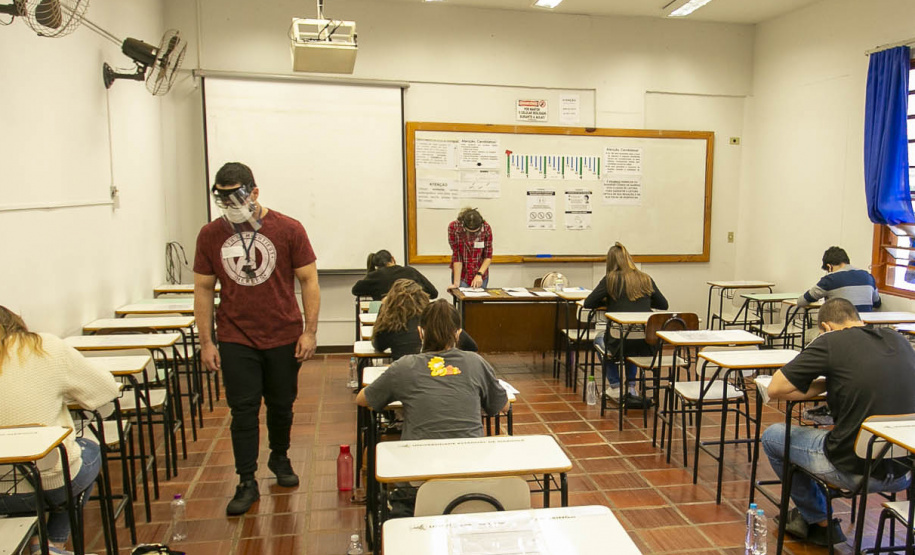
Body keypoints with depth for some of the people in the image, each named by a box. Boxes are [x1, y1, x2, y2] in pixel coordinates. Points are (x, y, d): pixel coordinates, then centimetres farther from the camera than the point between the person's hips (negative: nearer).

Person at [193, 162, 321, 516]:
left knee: (281, 406, 14)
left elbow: (308, 280, -2)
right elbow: (203, 289, 5)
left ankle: (280, 459, 39)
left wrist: (309, 331, -8)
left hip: (284, 338, 0)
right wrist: (206, 342, 2)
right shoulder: (210, 235, 2)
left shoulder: (288, 230, -4)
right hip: (236, 340, 1)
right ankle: (246, 483, 16)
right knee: (243, 412, 3)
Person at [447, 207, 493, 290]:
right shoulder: (454, 227, -17)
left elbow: (488, 256, -5)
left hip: (480, 276, 1)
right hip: (462, 275, -1)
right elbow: (457, 255, -15)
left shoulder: (486, 228, -13)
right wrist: (456, 282, -18)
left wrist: (479, 274, -18)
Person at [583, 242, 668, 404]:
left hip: (621, 341, -4)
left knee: (600, 338, 30)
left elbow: (588, 303, -1)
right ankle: (631, 387, 33)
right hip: (647, 344, 4)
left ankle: (616, 388, 26)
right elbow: (663, 305, 18)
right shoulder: (646, 279, 9)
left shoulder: (610, 279, -1)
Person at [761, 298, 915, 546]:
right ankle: (810, 517, 43)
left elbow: (775, 389, -11)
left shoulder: (830, 342, -13)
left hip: (856, 470, -7)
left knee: (772, 436, 16)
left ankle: (821, 522, 30)